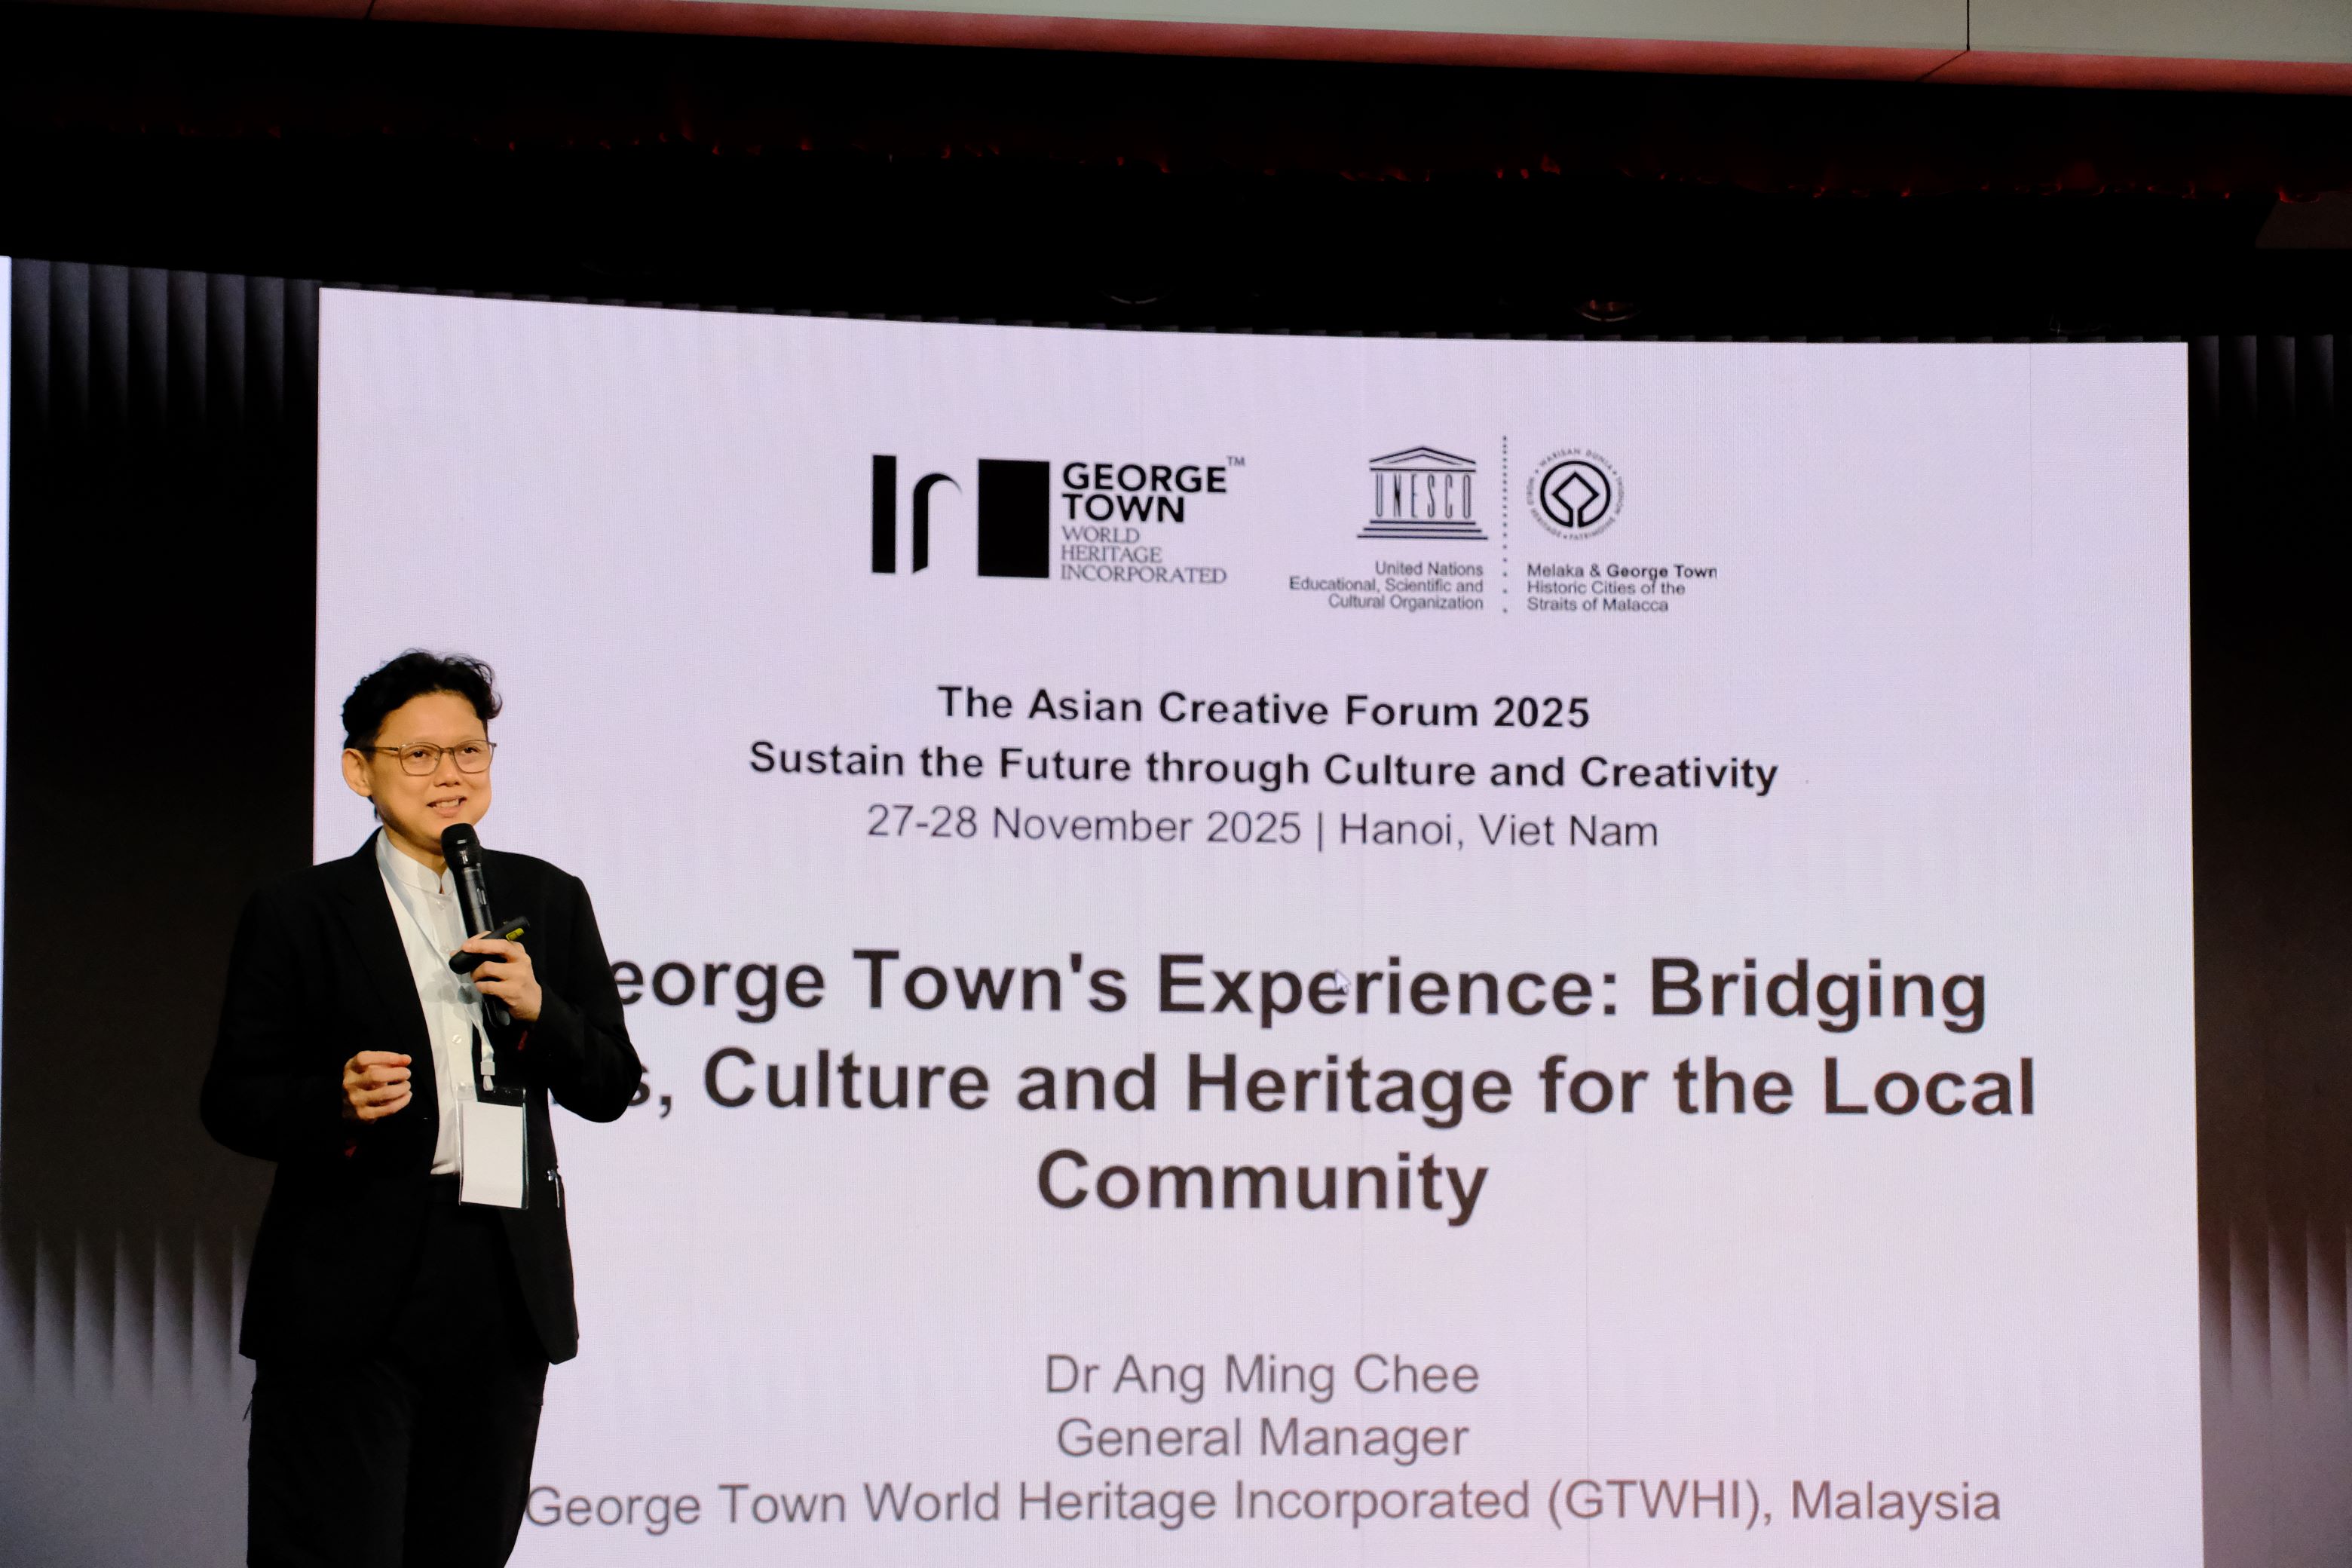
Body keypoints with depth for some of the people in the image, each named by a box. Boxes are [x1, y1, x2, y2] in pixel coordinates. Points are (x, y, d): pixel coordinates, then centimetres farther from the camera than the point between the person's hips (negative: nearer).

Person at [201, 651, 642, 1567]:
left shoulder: (548, 901, 11)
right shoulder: (296, 917, 2)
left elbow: (609, 1088, 10)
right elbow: (233, 1103, 0)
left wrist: (539, 1011, -9)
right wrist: (335, 1102, -19)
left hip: (504, 1285, 4)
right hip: (351, 1280, -3)